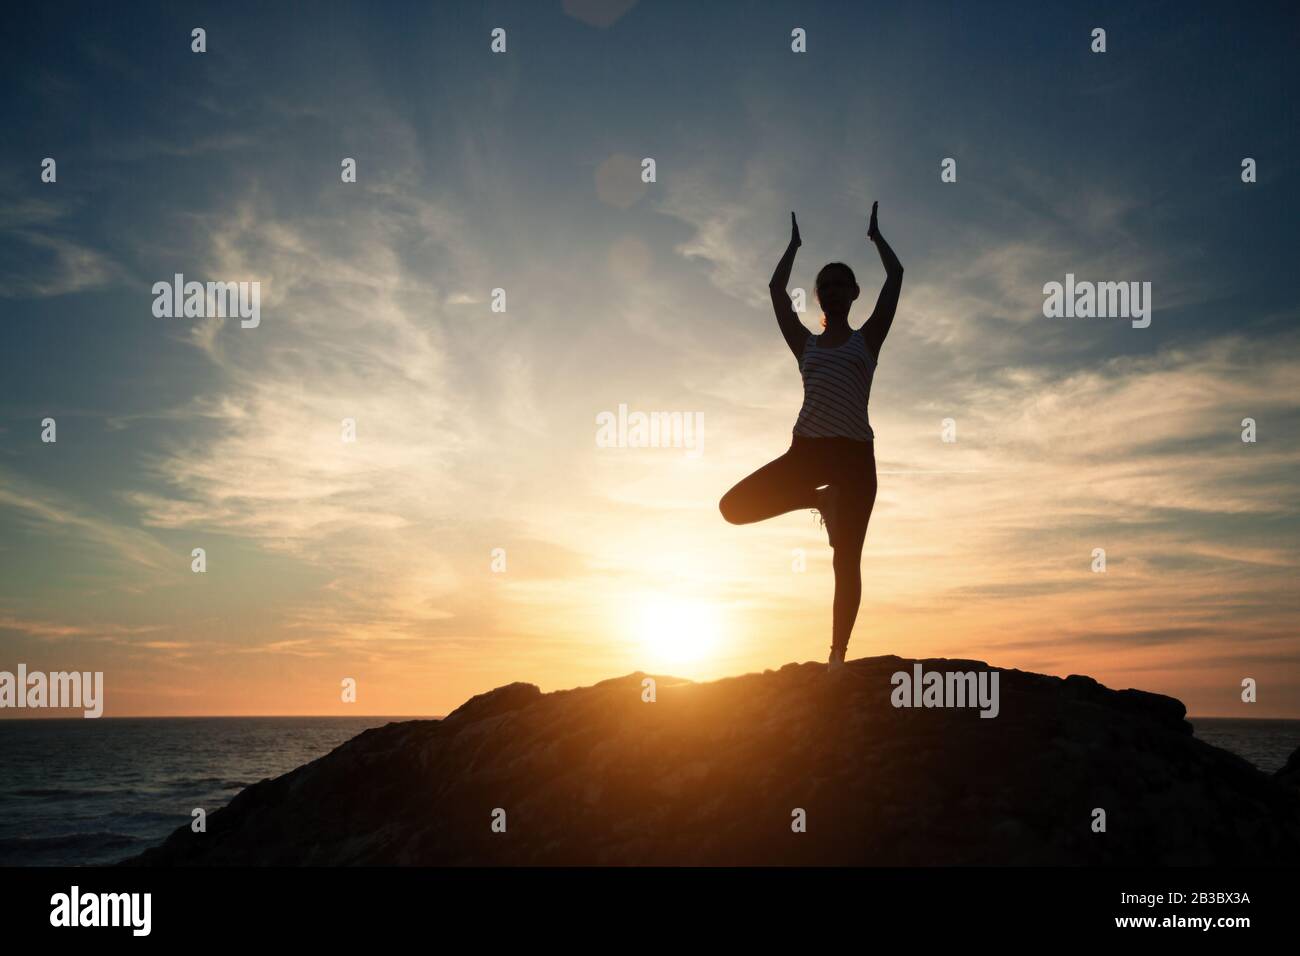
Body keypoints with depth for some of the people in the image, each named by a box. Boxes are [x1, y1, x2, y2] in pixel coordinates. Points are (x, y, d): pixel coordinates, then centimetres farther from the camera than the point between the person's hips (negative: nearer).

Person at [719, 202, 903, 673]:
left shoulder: (867, 339, 11)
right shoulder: (805, 344, 17)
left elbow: (895, 275, 7)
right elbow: (776, 289, 16)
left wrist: (874, 235, 21)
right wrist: (795, 244, 27)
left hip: (854, 453, -3)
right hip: (807, 448, 3)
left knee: (846, 561, -6)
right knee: (734, 506, -10)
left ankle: (838, 656, -3)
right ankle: (819, 498, 10)